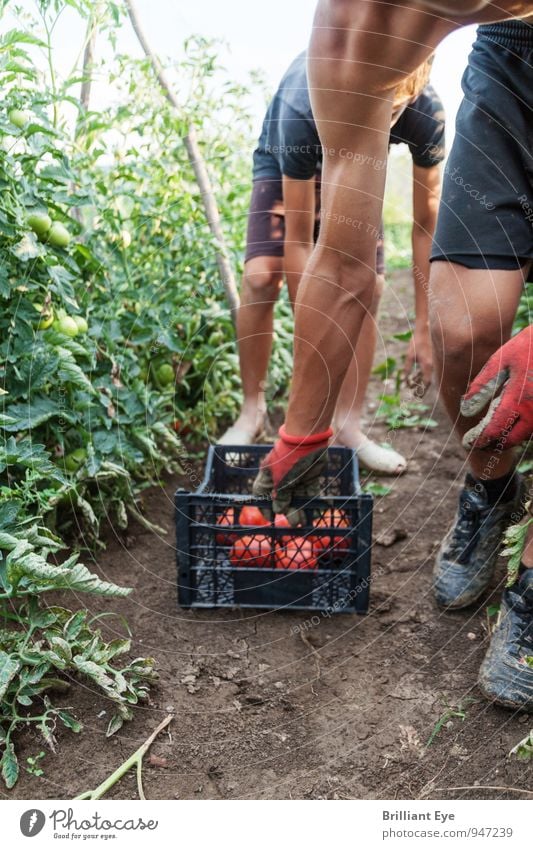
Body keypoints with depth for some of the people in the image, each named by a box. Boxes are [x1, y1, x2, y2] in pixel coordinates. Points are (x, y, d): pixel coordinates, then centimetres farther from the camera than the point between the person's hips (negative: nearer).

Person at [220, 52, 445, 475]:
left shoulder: (426, 112, -33)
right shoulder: (302, 106, -40)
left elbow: (427, 225, -25)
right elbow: (299, 237, -37)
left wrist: (425, 326, -26)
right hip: (286, 164, -2)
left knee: (368, 288, -14)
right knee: (261, 278, -22)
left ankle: (349, 426, -3)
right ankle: (252, 411, -3)